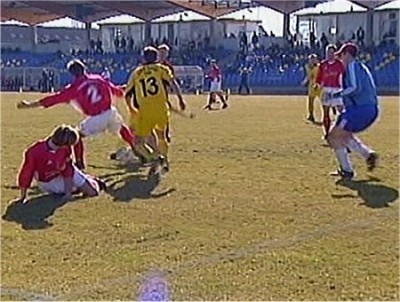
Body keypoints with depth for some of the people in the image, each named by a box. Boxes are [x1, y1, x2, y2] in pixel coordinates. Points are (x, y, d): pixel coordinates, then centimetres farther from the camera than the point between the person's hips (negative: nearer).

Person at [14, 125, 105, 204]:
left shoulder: (66, 148, -22)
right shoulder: (34, 152, -36)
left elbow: (68, 168, -13)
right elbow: (26, 174, -28)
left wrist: (68, 191, -15)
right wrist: (23, 197, -20)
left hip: (67, 172, 3)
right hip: (48, 183, -3)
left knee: (92, 191, -1)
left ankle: (91, 180, 31)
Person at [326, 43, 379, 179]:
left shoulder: (353, 66, -7)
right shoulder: (361, 66, 21)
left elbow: (355, 88, -20)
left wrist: (337, 94, -11)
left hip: (360, 109, -10)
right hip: (372, 110, 10)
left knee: (334, 136, -1)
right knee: (344, 135, 26)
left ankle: (347, 170, -1)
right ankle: (369, 154, 10)